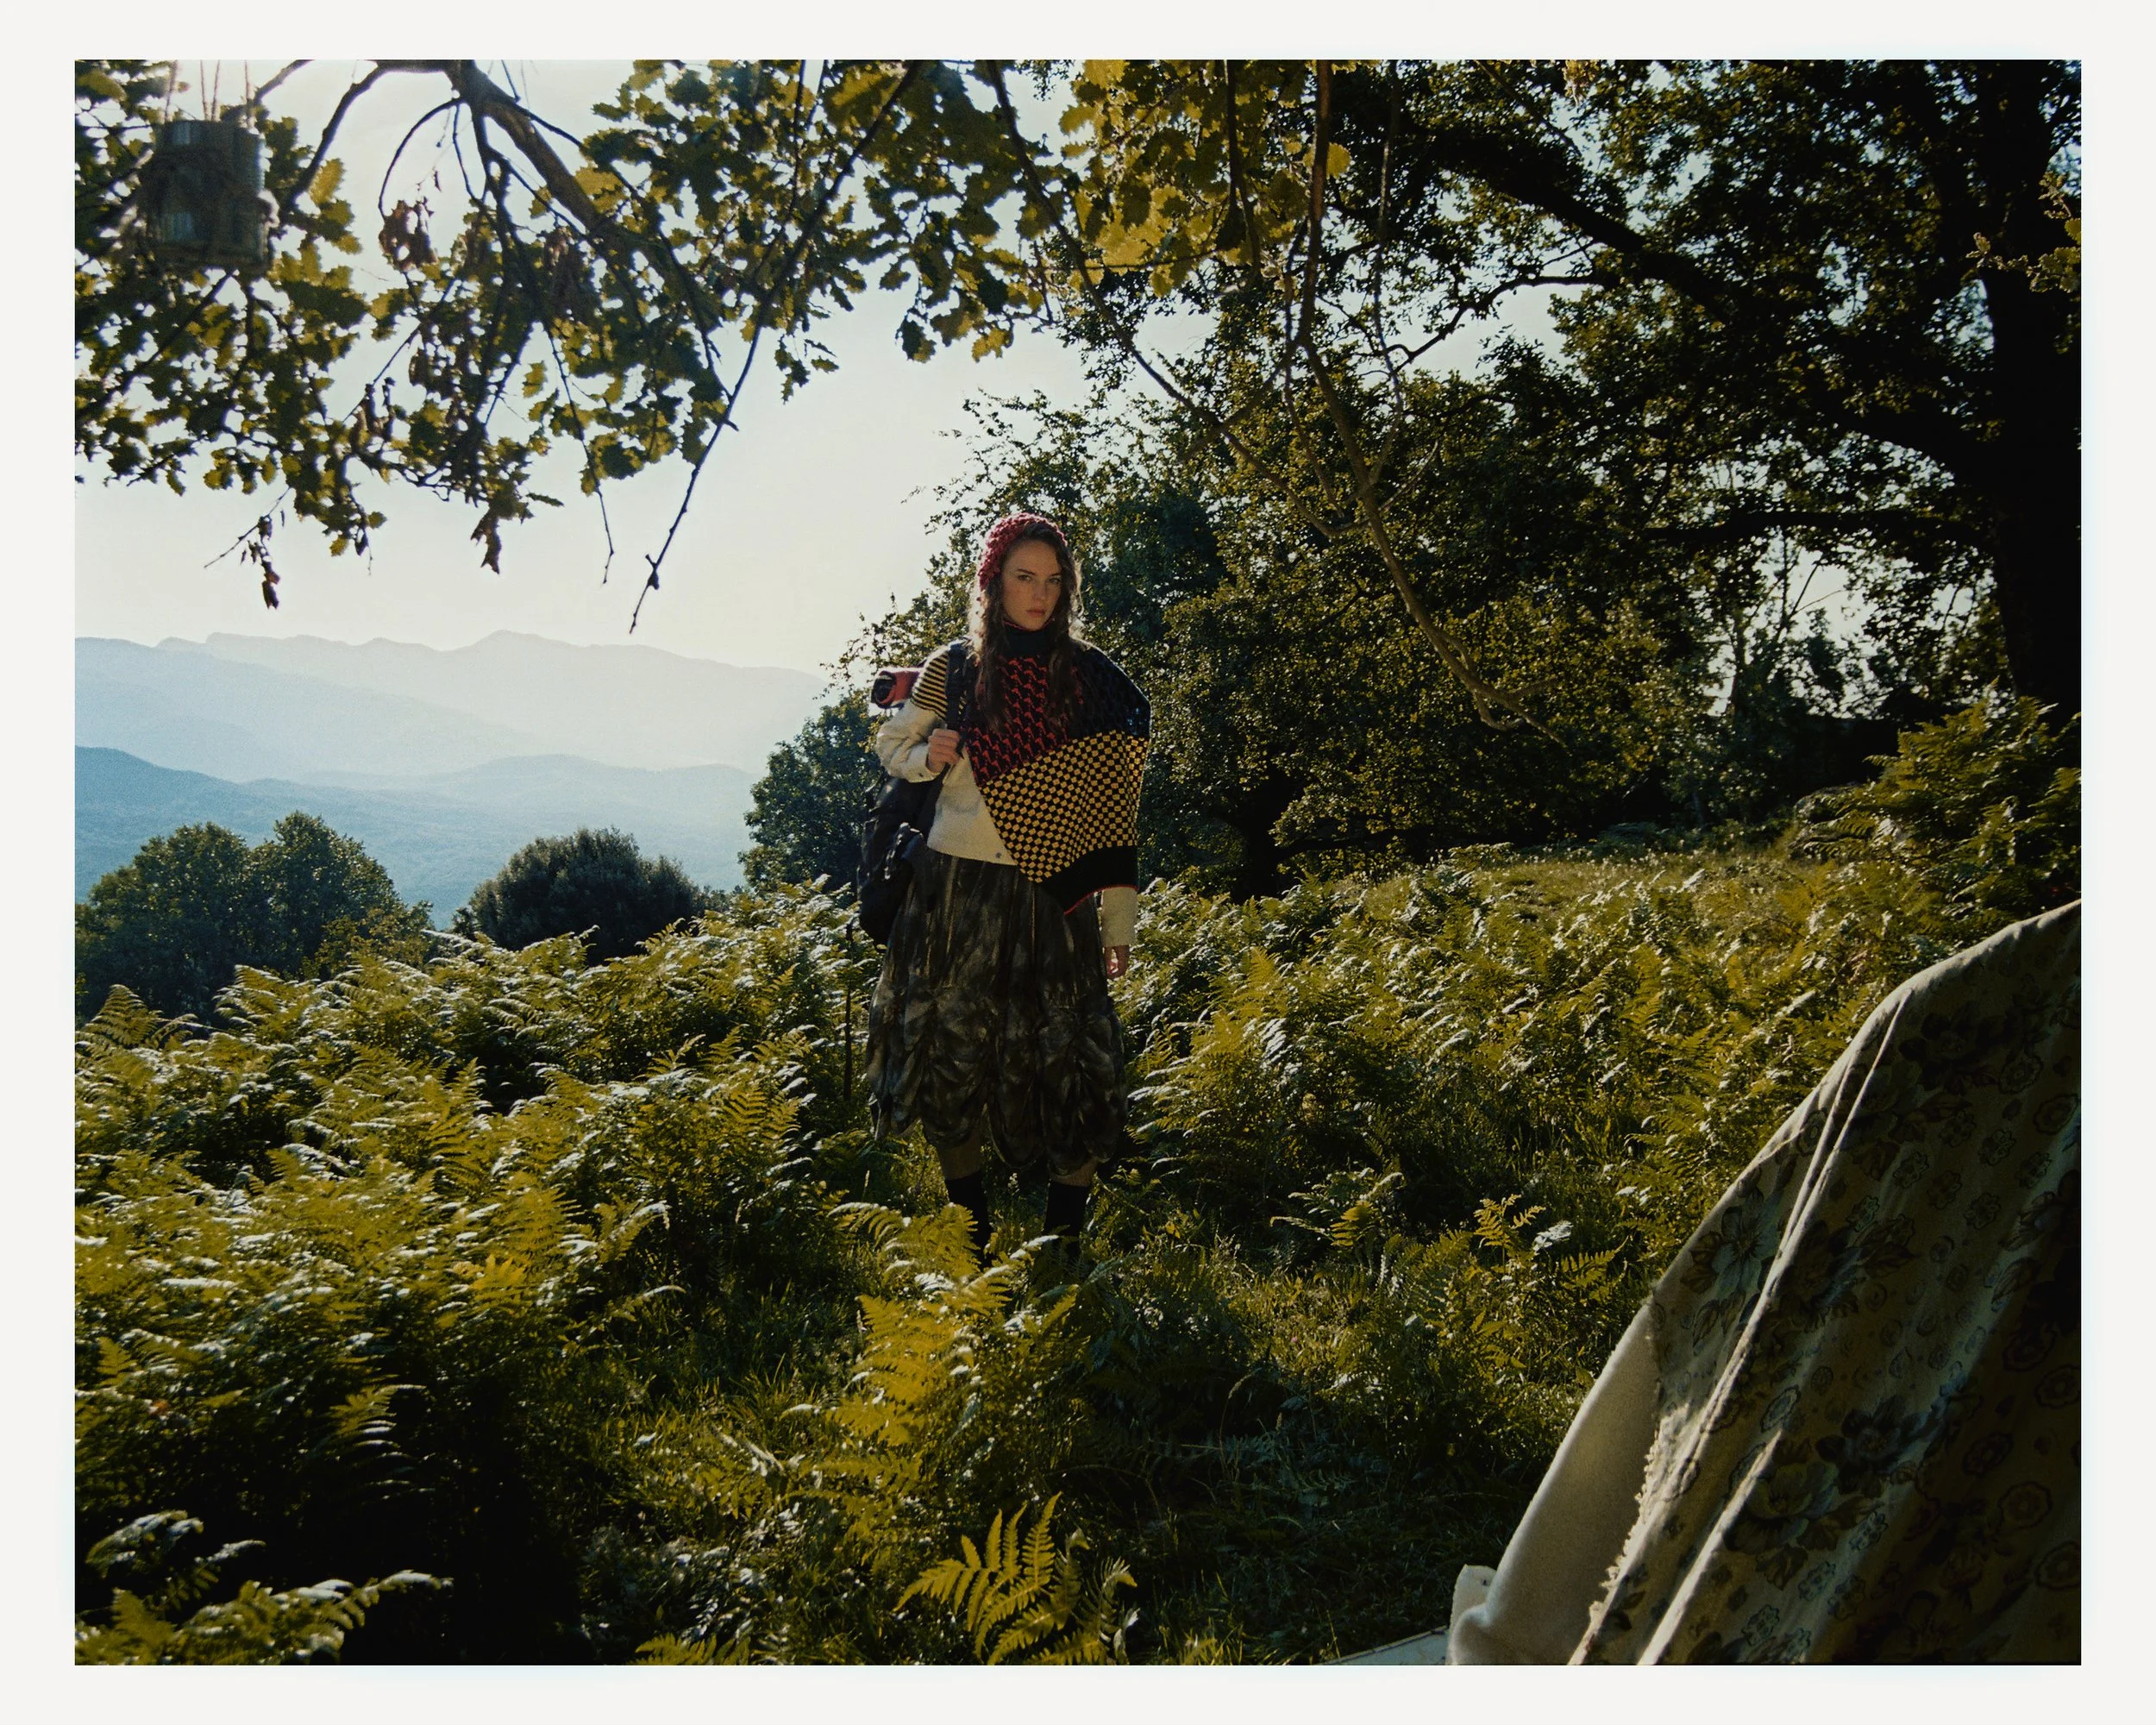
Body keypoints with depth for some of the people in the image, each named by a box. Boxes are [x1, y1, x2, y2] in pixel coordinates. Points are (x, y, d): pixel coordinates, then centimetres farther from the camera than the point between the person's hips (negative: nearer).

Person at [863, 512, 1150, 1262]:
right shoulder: (952, 670, 5)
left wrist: (1118, 920, 1)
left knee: (1068, 1058, -5)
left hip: (1052, 897, -1)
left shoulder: (1090, 678, 3)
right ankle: (970, 1245, 18)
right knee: (952, 1055, 4)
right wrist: (927, 754, -8)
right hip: (958, 890, 1)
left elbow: (1112, 806, 3)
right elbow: (891, 743, 17)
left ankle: (1064, 1248, 7)